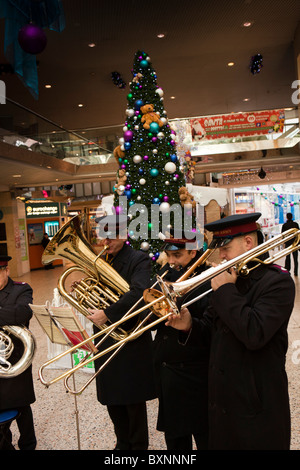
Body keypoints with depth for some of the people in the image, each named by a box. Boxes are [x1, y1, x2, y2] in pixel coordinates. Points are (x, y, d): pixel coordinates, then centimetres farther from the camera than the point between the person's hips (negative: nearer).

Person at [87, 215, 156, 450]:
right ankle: (122, 444, 37)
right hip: (105, 341, 6)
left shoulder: (138, 260, -12)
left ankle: (139, 446, 29)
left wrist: (107, 313, -30)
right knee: (112, 400, 17)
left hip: (130, 341, -6)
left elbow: (138, 292, -28)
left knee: (134, 402, 8)